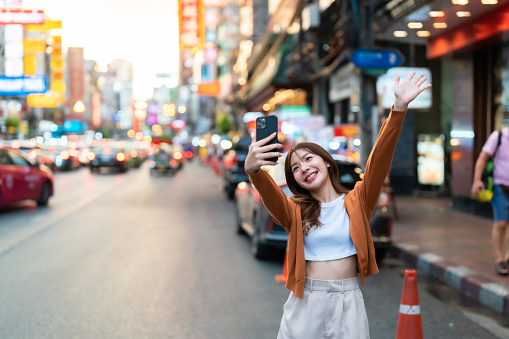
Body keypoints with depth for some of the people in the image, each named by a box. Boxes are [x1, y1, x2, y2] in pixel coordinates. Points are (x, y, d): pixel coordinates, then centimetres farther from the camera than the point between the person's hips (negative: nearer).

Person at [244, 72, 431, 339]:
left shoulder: (356, 202, 2)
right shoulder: (294, 211, 3)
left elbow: (379, 161, -12)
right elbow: (271, 196, -19)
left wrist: (399, 108, -25)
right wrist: (252, 170, -42)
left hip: (348, 300, 0)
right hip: (306, 302, 0)